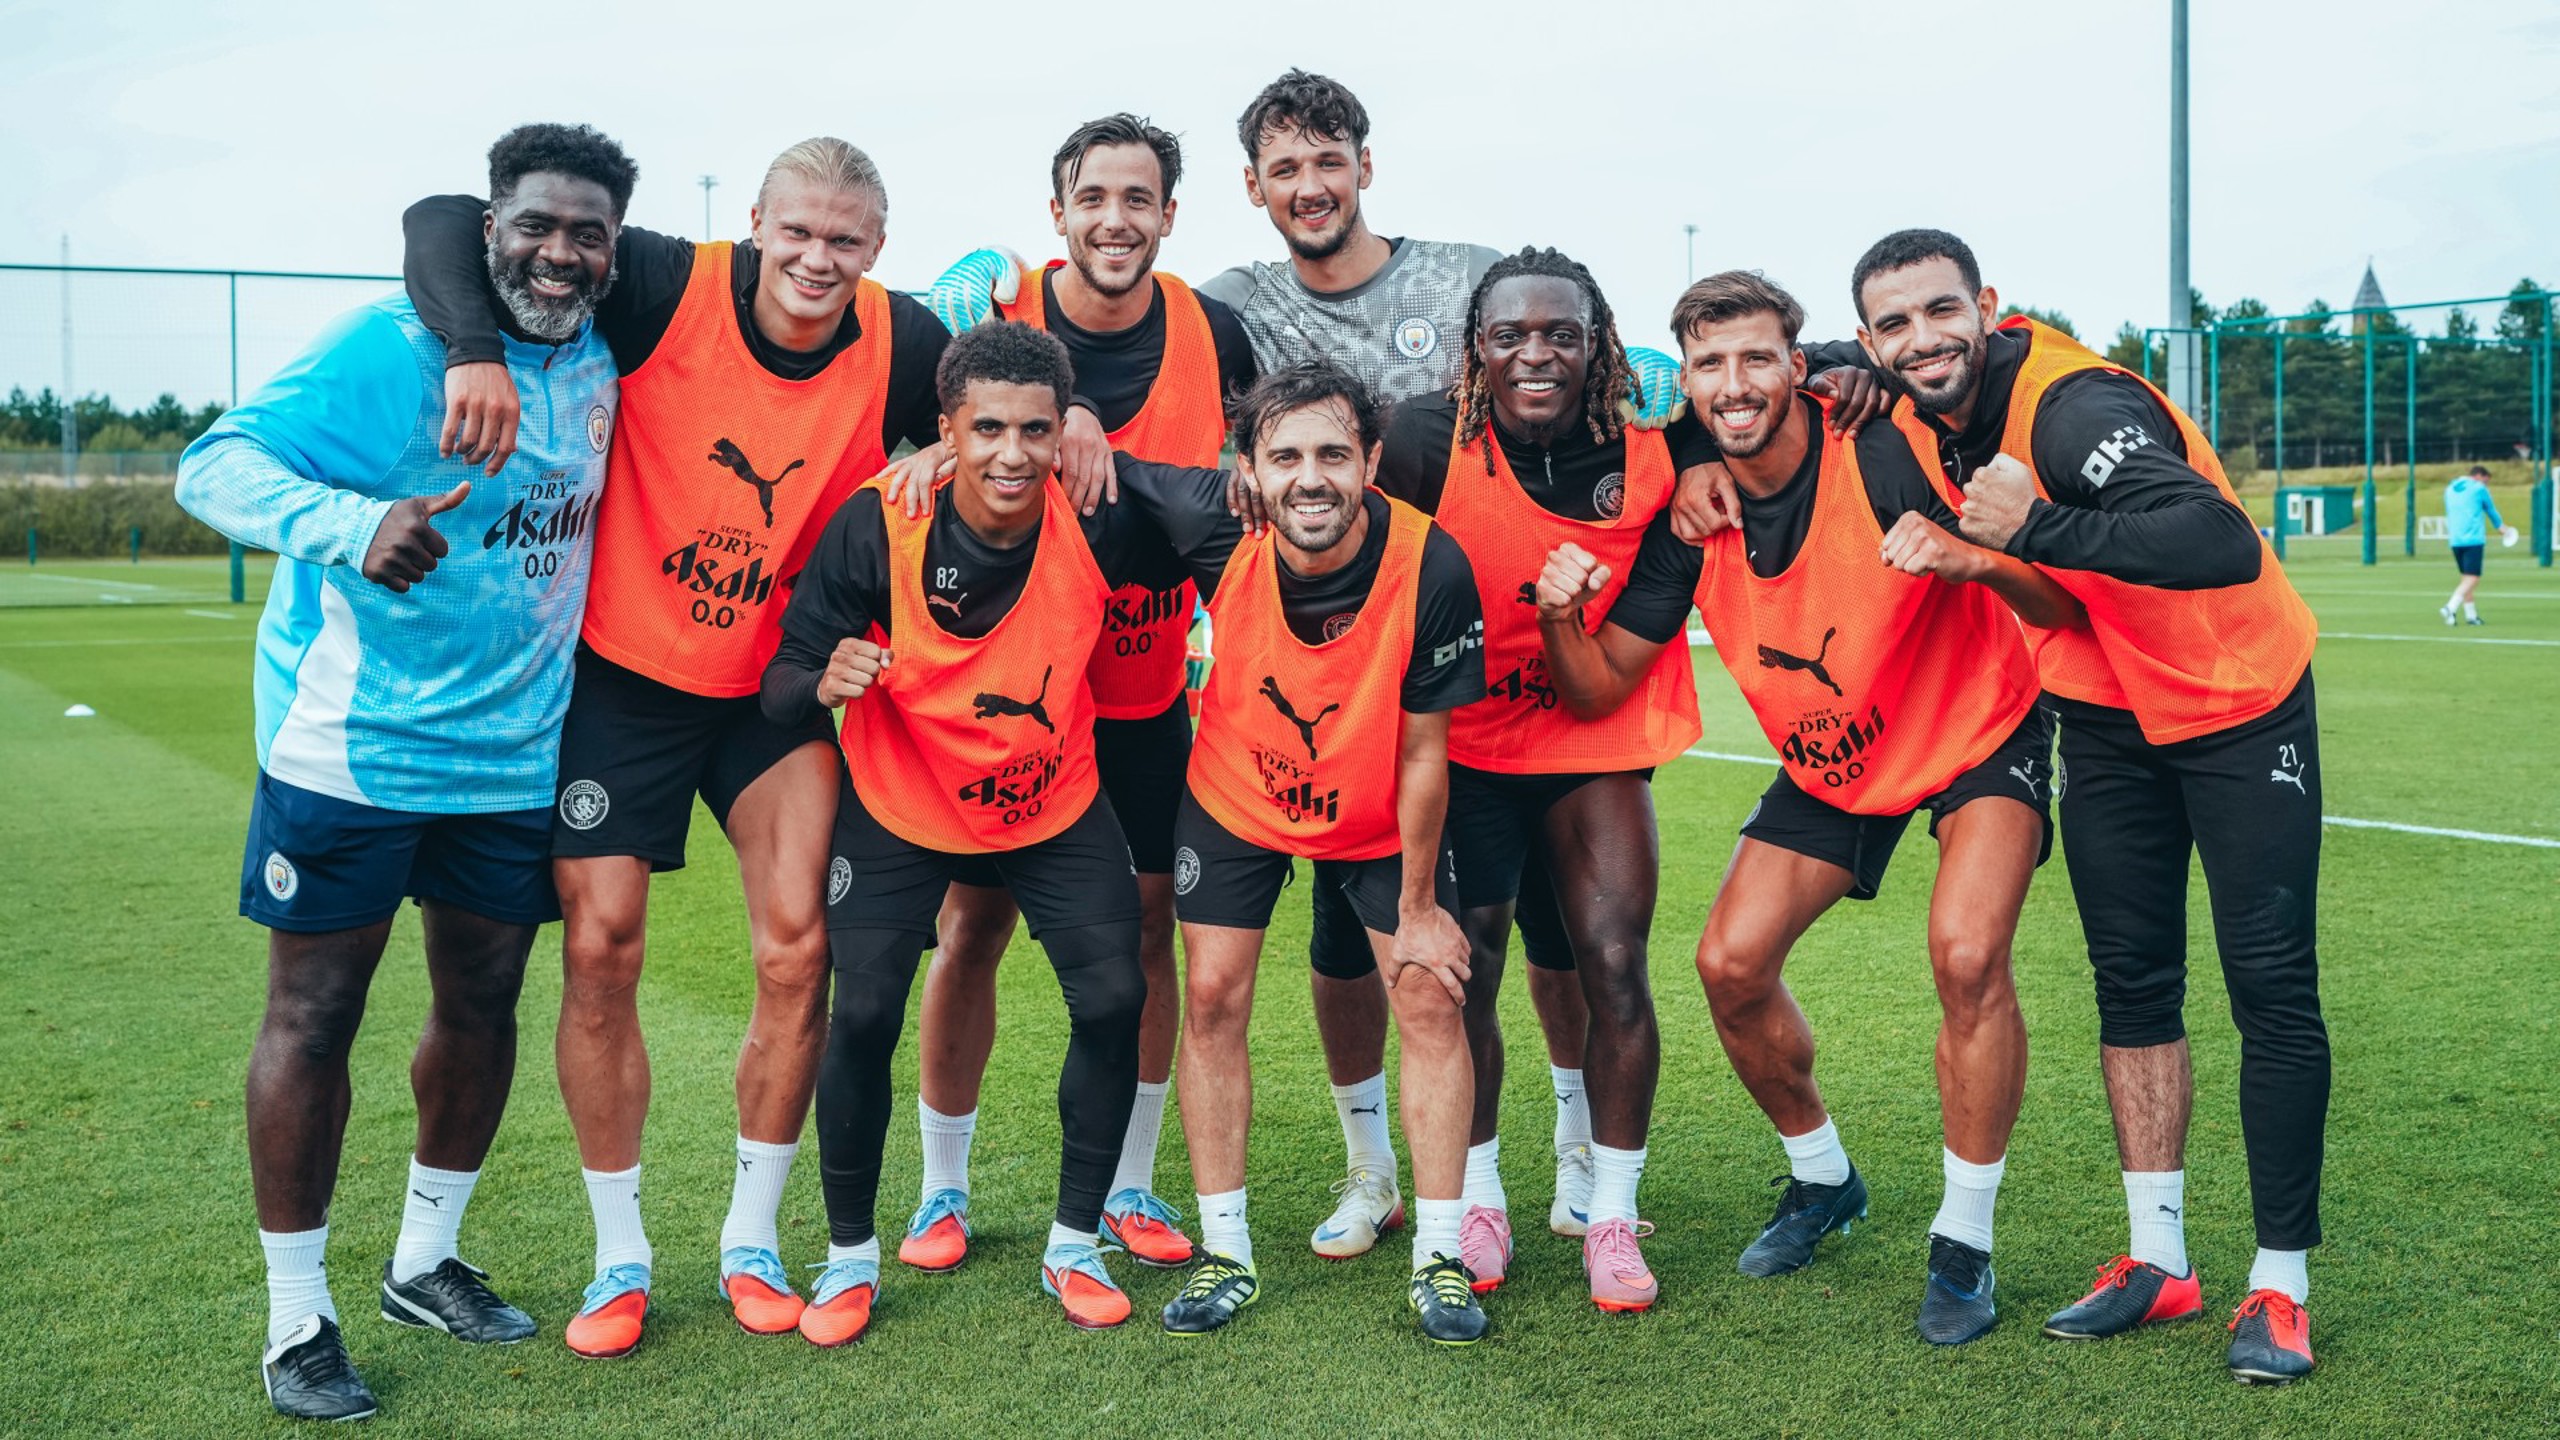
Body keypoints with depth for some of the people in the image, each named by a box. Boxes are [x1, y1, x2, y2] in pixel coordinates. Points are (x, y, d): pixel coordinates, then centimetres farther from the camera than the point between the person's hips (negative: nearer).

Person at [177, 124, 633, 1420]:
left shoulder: (599, 357, 5)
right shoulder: (395, 346, -14)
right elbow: (214, 463, -19)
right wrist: (351, 522, -38)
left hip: (516, 748, 6)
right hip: (351, 743, -6)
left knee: (482, 1000, 14)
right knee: (314, 1013, 2)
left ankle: (425, 1260, 34)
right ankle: (297, 1315, 16)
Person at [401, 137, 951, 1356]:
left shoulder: (901, 344, -10)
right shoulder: (670, 289, -18)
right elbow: (445, 223, -17)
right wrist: (478, 349, -36)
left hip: (777, 684, 2)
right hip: (623, 671, -2)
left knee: (797, 949, -5)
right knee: (600, 951, -2)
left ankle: (752, 1240, 16)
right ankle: (620, 1258, 16)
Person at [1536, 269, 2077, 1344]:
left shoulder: (1885, 458, -26)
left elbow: (2062, 608, -26)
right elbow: (1600, 689, -8)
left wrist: (1971, 558, -47)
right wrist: (1560, 616, -29)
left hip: (1979, 734, -5)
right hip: (1829, 765, 5)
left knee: (1966, 953, -25)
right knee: (1731, 963, -4)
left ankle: (1965, 1242, -5)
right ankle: (1822, 1177, 24)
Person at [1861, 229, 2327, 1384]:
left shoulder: (2073, 406, -30)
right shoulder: (1914, 422, -8)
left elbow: (2226, 545, -42)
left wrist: (2039, 529, -47)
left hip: (2237, 702, -7)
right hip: (2107, 714, 7)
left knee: (2272, 987, -3)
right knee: (2132, 983, 9)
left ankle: (2279, 1286, 7)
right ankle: (2159, 1259, 20)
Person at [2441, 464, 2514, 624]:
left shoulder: (2450, 489, 15)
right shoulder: (2479, 489, -1)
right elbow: (2491, 511, 13)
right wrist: (2502, 527, 31)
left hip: (2455, 540, 7)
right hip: (2473, 540, -7)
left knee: (2467, 577, 14)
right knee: (2472, 578, -9)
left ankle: (2470, 614, 13)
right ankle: (2451, 608, -26)